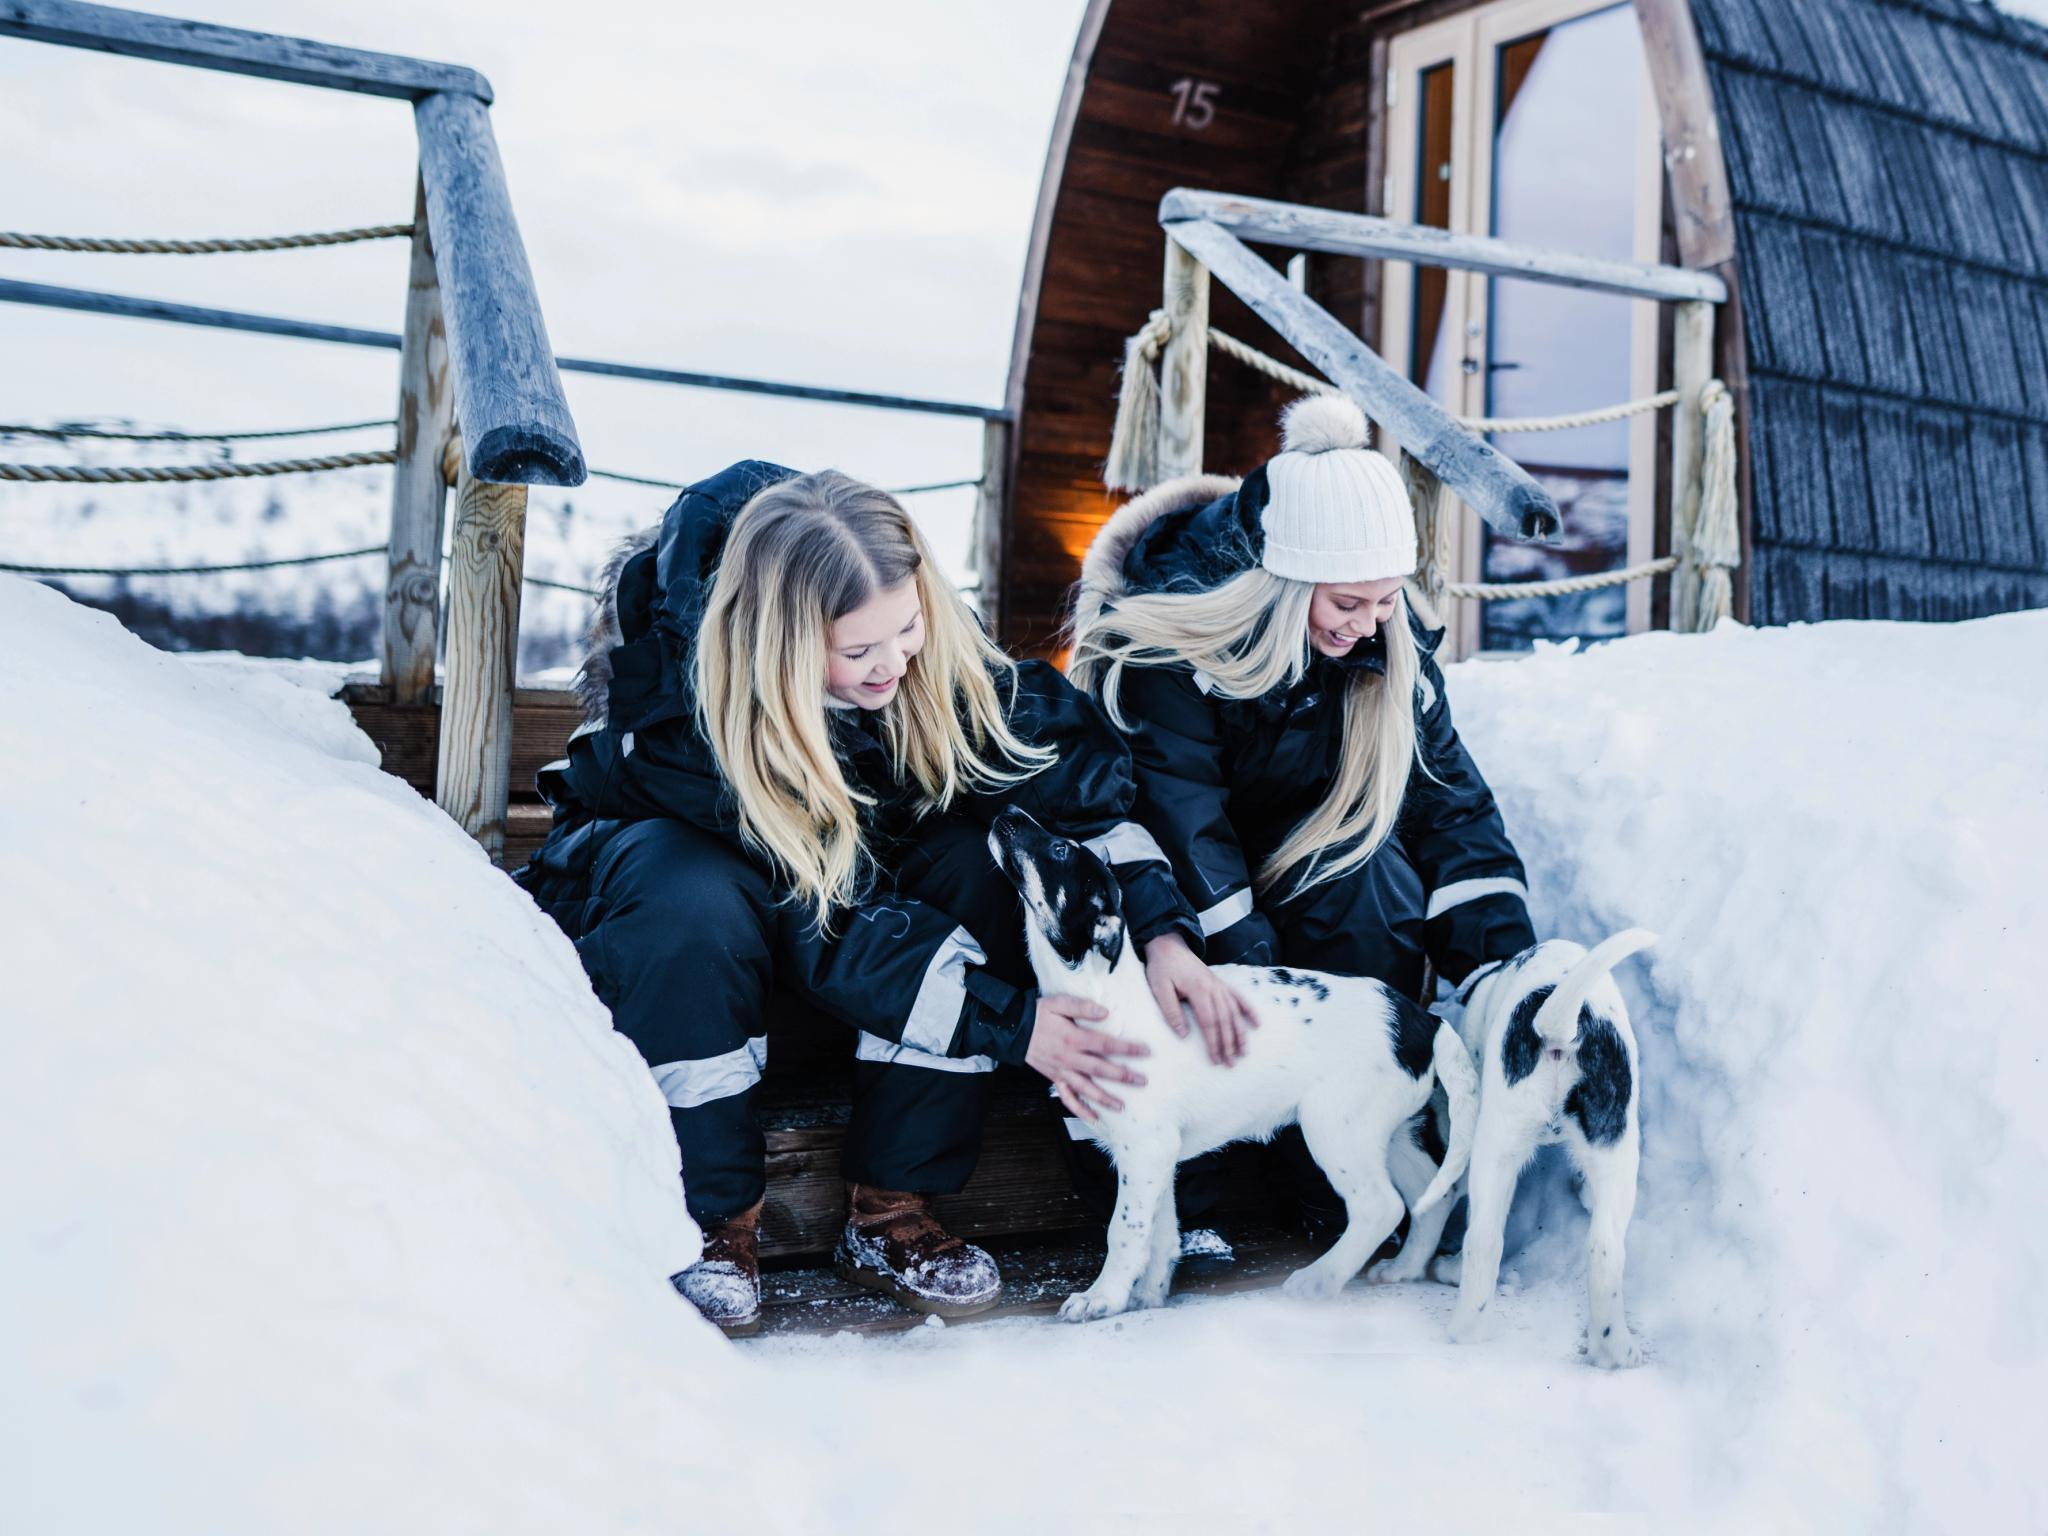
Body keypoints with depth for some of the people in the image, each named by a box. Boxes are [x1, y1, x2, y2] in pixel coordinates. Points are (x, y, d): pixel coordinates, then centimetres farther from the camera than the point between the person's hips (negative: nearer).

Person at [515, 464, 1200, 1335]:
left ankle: (890, 1213, -19)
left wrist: (1162, 934, -33)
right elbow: (823, 924, -33)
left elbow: (1070, 762, -20)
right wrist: (1009, 1024, -35)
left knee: (980, 864, -28)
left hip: (864, 855, 4)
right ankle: (713, 1223, -19)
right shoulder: (680, 705, -35)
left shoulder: (939, 659, -23)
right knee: (692, 906, -40)